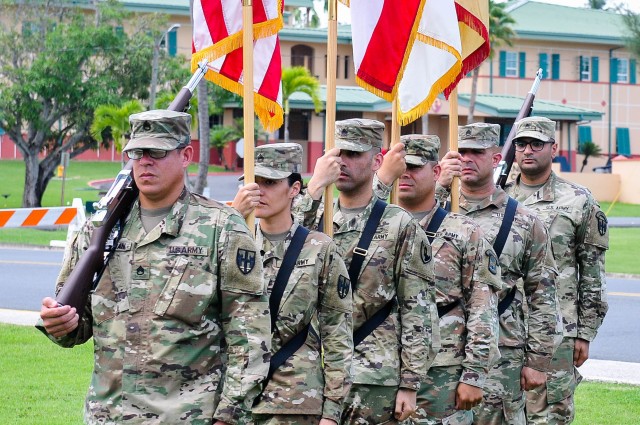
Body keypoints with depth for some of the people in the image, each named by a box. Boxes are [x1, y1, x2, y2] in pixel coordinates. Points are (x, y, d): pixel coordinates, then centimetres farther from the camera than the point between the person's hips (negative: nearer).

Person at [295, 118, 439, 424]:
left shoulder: (400, 226, -2)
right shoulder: (316, 217, 10)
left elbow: (418, 310, -4)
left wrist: (409, 384, -9)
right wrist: (313, 190, -17)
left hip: (374, 379, -4)